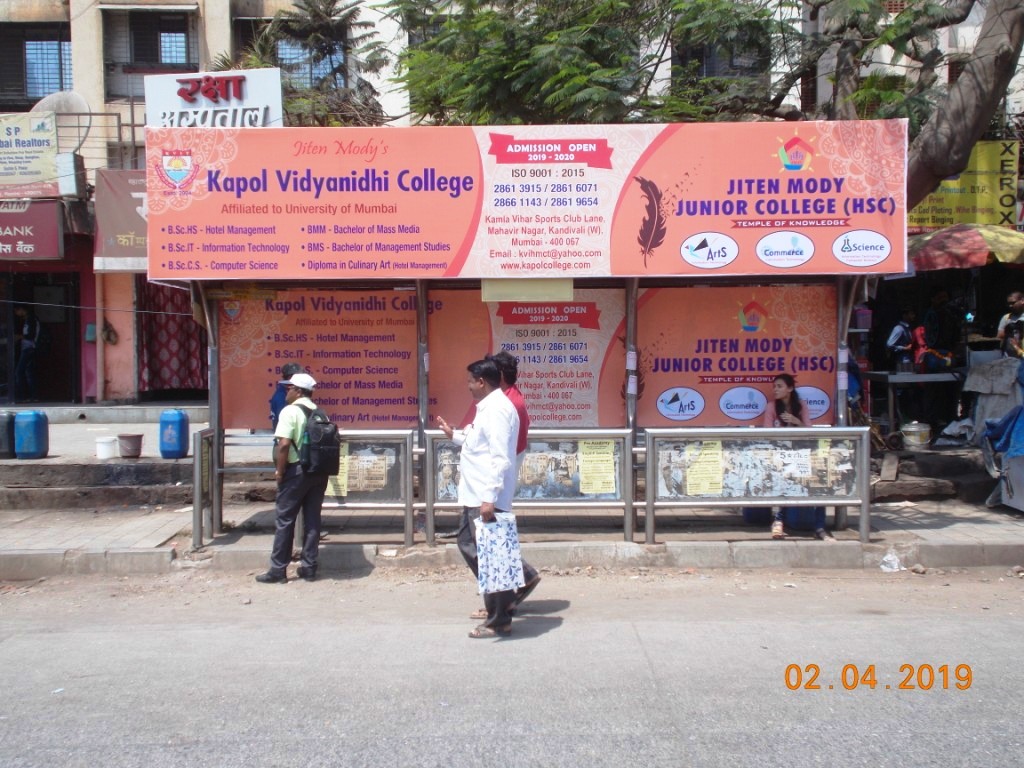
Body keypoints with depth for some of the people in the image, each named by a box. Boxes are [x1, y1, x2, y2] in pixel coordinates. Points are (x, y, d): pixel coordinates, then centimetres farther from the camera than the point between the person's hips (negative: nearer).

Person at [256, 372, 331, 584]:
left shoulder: (290, 411, -10)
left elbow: (284, 444, -17)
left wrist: (279, 471, -9)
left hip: (297, 471, -6)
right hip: (319, 471, 6)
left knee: (284, 519, 2)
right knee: (312, 519, 10)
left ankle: (278, 570, 6)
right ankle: (309, 567, 14)